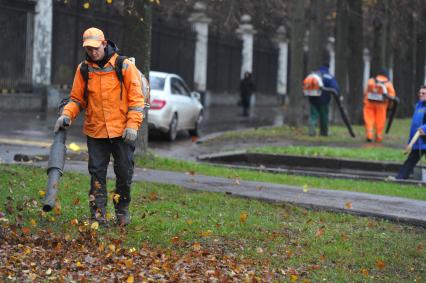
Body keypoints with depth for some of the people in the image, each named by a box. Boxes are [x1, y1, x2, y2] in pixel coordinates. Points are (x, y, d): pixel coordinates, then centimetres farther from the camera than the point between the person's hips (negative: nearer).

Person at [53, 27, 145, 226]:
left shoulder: (124, 66, -4)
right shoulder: (83, 69, 5)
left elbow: (136, 98, -4)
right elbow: (77, 99, 11)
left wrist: (132, 125, -12)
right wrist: (66, 115, -8)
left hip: (122, 132, -2)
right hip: (95, 132, 2)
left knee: (124, 172, 5)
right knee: (97, 173, 2)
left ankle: (122, 210, 23)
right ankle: (98, 214, 7)